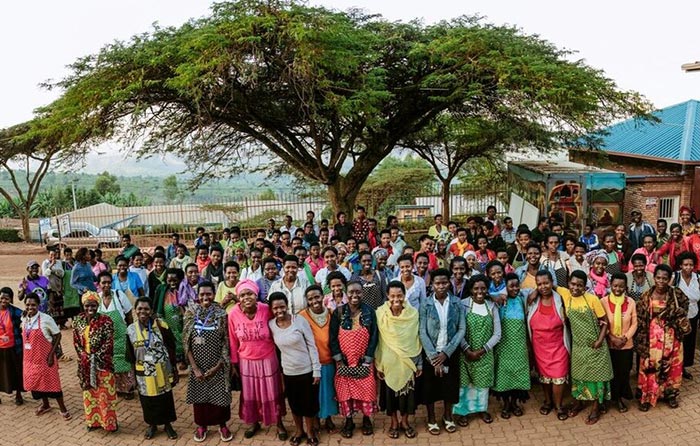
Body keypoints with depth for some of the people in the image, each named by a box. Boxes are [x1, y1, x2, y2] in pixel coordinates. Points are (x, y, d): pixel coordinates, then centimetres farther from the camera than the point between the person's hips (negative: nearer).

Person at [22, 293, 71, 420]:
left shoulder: (46, 319, -18)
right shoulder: (24, 319, 0)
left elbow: (58, 335, -11)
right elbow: (25, 337, 12)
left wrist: (51, 354, -14)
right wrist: (25, 356, 11)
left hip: (44, 357, -6)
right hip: (30, 358, 6)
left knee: (51, 382, 1)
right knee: (36, 381, 18)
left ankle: (63, 408, 15)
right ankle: (45, 404, 40)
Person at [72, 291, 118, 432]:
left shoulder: (105, 321, -10)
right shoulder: (78, 320, 2)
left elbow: (109, 342, -12)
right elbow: (76, 342, 4)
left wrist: (96, 357, -18)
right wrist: (85, 356, -7)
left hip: (102, 362, -4)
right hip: (85, 362, 4)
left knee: (105, 392, 1)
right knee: (89, 391, 13)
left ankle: (110, 421, 13)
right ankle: (93, 420, 27)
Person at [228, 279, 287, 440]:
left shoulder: (267, 310, -20)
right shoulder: (234, 314, -15)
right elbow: (233, 341, -3)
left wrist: (281, 356, -3)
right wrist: (234, 364, 3)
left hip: (268, 360, -2)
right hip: (246, 361, 2)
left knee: (272, 392, 14)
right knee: (249, 394, 19)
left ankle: (279, 423, 34)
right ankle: (253, 422, 42)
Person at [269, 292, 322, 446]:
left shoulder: (300, 321, -16)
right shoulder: (271, 325, -7)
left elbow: (312, 346, -11)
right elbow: (277, 347, 5)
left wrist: (316, 370, -10)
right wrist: (279, 370, 5)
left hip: (307, 371, -3)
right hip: (288, 372, 3)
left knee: (309, 403, 12)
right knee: (294, 404, 18)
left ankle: (310, 431, 34)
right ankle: (299, 431, 40)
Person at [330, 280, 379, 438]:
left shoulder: (369, 312, -4)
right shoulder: (338, 313, -4)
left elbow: (374, 337, -4)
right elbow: (333, 338, -3)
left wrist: (367, 359, -9)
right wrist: (339, 360, -9)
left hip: (364, 361, 0)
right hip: (344, 361, 0)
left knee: (366, 389, 4)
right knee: (345, 390, 6)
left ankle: (366, 419, 25)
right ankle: (348, 421, 24)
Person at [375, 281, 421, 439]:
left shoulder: (413, 313, -8)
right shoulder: (380, 313, -11)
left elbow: (417, 340, -1)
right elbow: (377, 341, -5)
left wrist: (419, 363, 1)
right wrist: (378, 364, -4)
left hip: (409, 361, 1)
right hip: (389, 362, -1)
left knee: (408, 390, 11)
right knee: (390, 391, 11)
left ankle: (404, 421, 32)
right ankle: (394, 422, 31)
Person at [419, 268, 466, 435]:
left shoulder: (457, 303, -5)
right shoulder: (425, 304, -9)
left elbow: (462, 329, -7)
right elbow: (422, 332, -11)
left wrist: (446, 352, -15)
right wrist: (433, 356, -17)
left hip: (450, 353, 1)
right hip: (430, 353, -1)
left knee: (450, 385, 13)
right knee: (430, 386, 9)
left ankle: (448, 416, 35)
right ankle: (431, 419, 29)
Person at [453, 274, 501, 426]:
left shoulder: (492, 307, -1)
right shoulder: (463, 305, -9)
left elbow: (497, 334, -2)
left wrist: (482, 351, -10)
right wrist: (467, 350, -17)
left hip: (485, 354, 2)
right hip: (466, 352, -2)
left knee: (483, 382, 14)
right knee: (465, 382, 7)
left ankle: (482, 409, 35)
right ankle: (463, 411, 24)